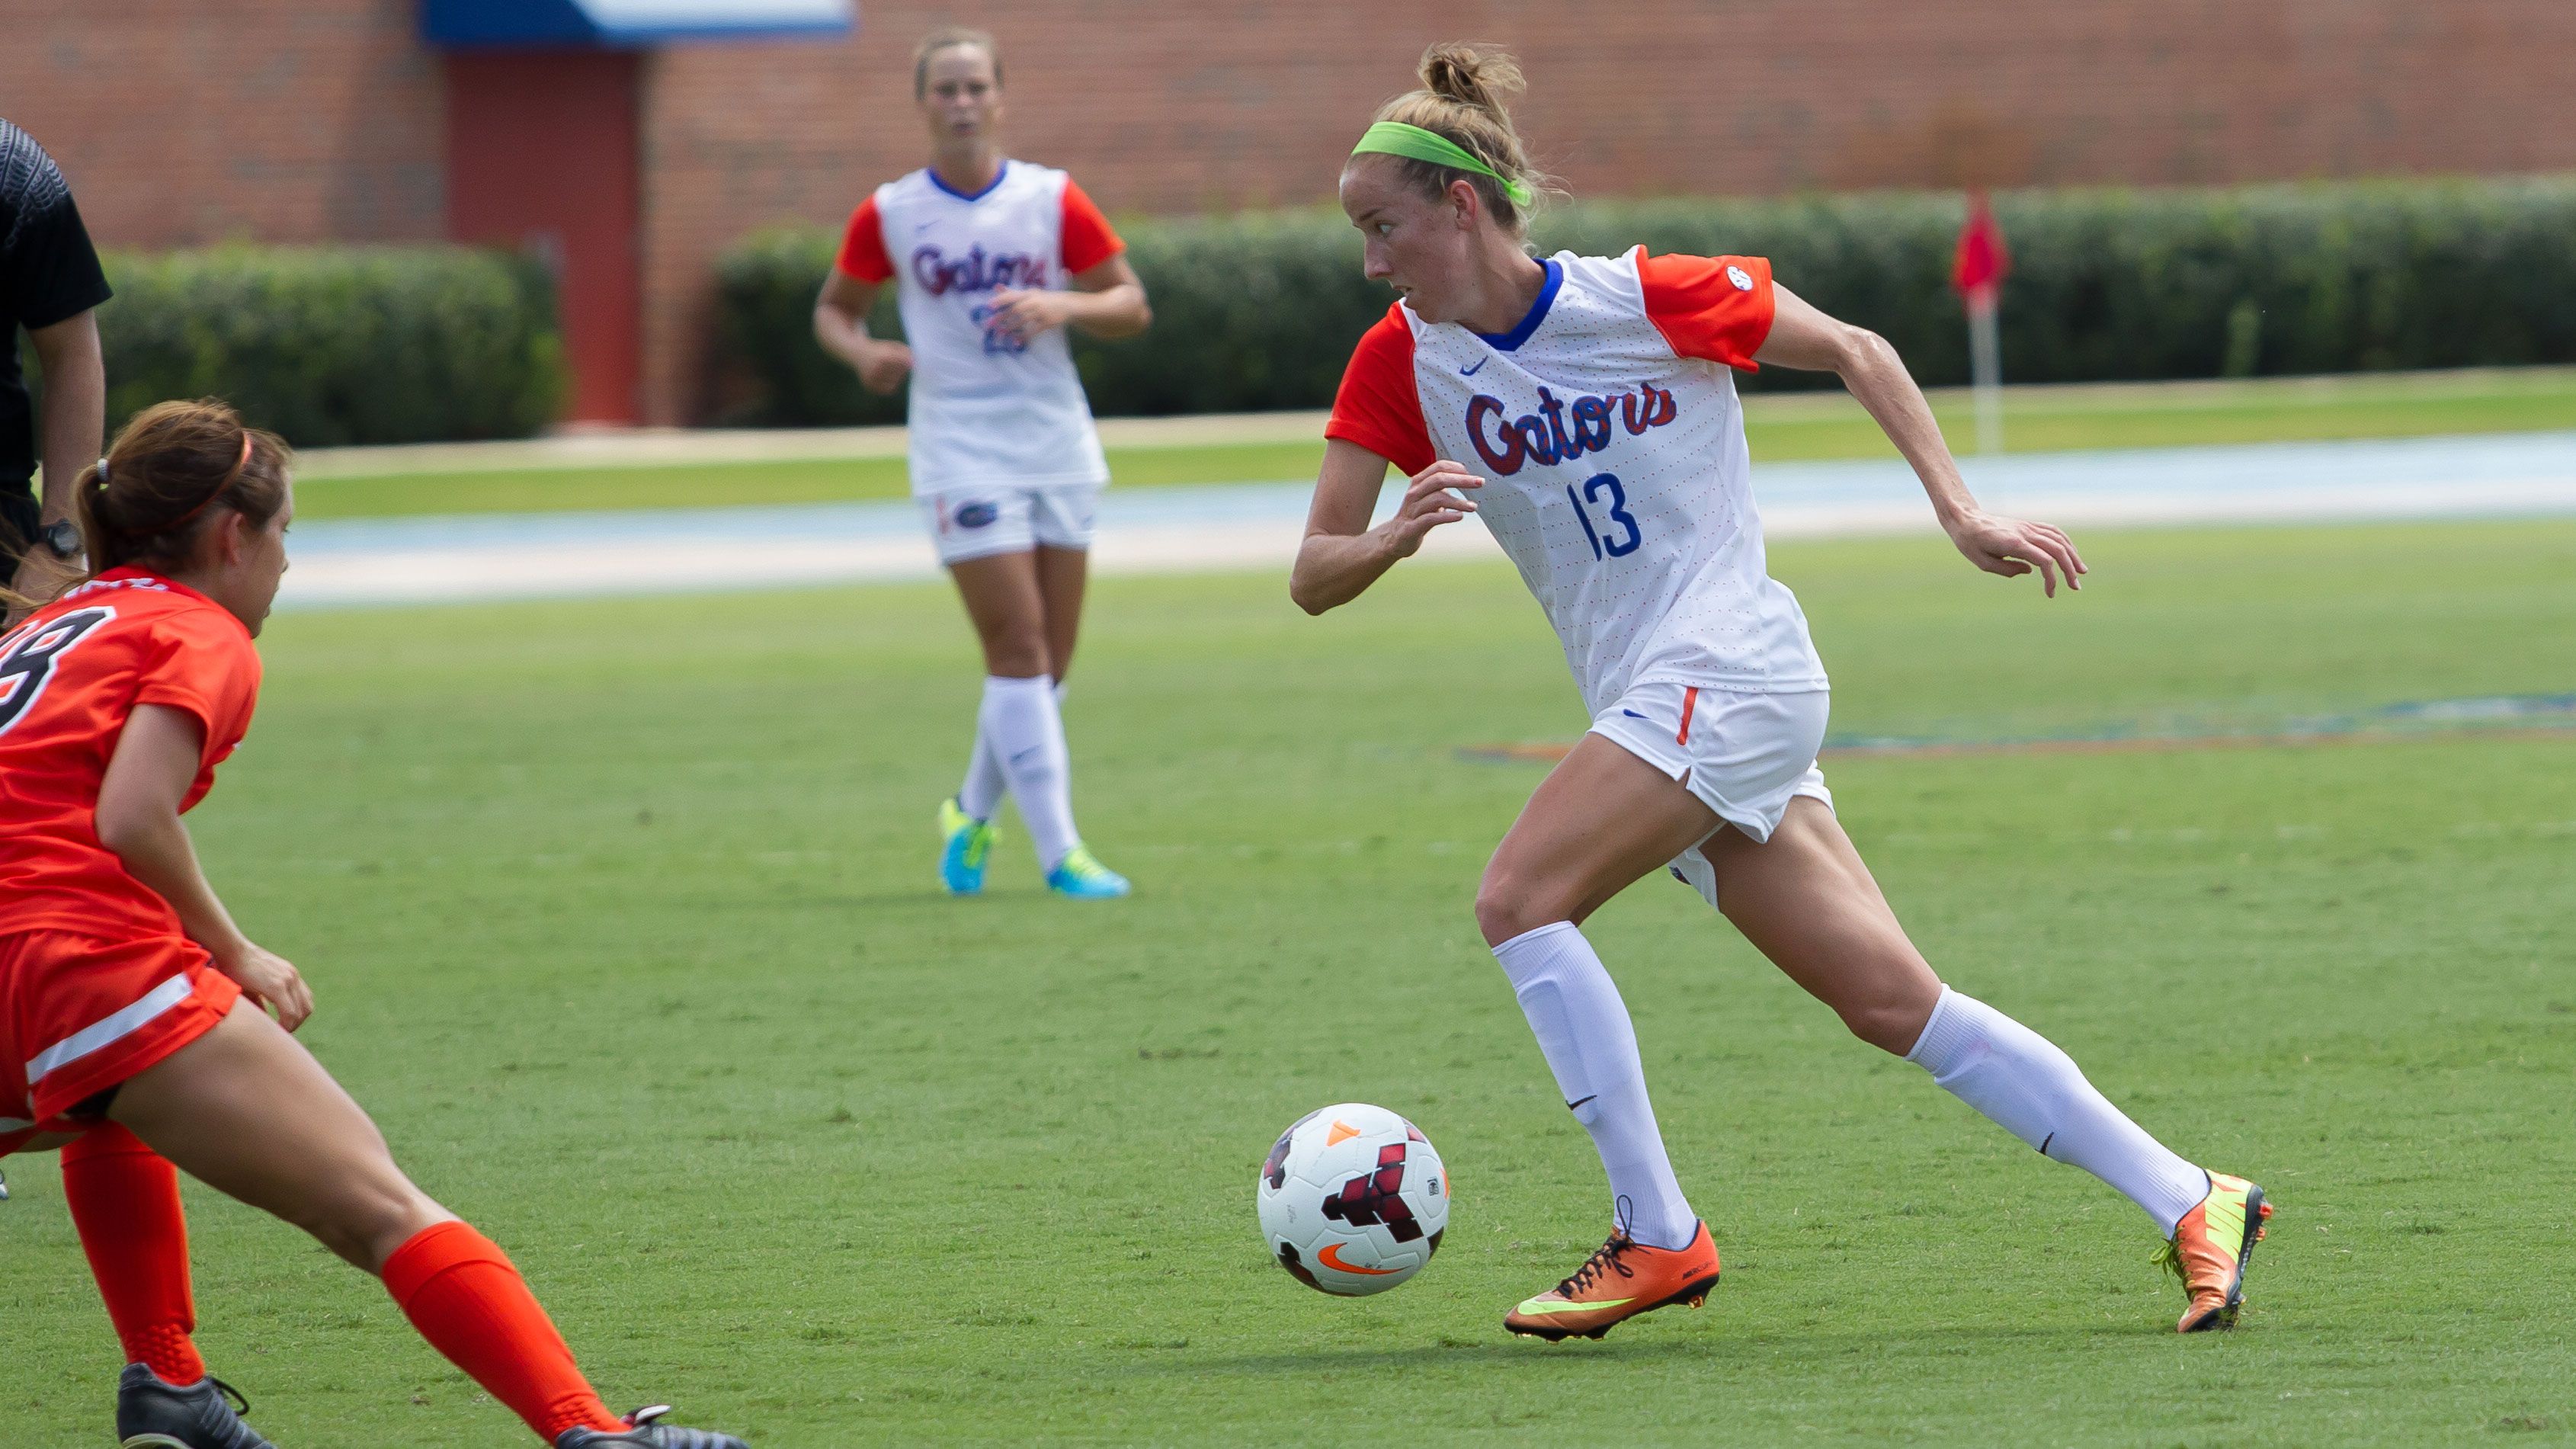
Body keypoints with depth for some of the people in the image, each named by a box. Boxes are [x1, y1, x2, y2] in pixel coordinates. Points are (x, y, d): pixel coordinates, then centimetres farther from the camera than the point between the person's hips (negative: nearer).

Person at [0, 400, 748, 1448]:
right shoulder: (200, 636, 5)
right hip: (94, 958, -7)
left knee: (112, 1112, 41)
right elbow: (131, 821, -11)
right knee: (379, 1207, -9)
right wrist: (231, 955, 2)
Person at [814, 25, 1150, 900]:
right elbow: (835, 309, 12)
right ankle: (1059, 852, -12)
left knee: (1049, 661, 7)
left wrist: (1062, 308, -16)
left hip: (1059, 449, 3)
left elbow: (1132, 305, 4)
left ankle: (973, 815, 30)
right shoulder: (888, 216, -1)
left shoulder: (1052, 201, 1)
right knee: (1019, 649, -12)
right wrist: (864, 353, -10)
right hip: (962, 456, -3)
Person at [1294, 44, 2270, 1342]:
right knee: (1898, 1006, 1)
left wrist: (1960, 515, -2)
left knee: (1519, 899, -21)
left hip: (1728, 672, -6)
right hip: (1655, 712, 6)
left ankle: (1658, 1236, -15)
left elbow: (1854, 353, 4)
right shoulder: (1403, 362, 5)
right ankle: (2189, 1206, 4)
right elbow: (1312, 577, 3)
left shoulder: (1645, 300, -8)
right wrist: (1398, 536, -19)